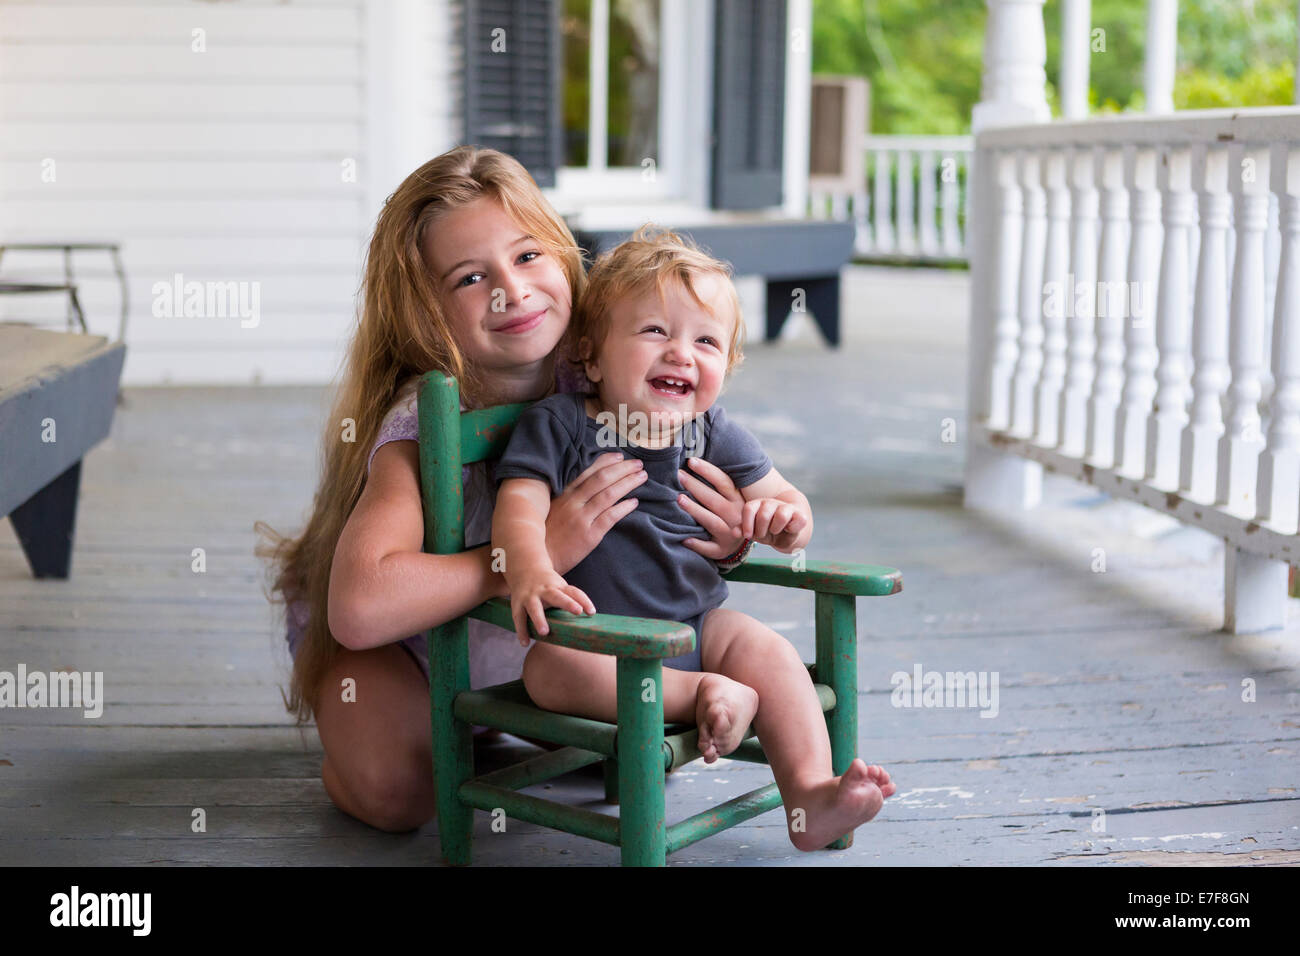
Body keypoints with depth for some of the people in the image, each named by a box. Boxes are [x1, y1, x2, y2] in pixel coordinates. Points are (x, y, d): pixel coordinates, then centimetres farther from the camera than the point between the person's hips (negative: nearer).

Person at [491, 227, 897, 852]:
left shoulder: (714, 434, 4)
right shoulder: (555, 425, -6)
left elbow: (778, 494, 8)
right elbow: (520, 503, -19)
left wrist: (786, 518, -19)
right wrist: (528, 569, -41)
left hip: (697, 622, 3)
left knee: (769, 651, -22)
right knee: (548, 670, -32)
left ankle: (809, 798, -25)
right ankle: (702, 695, -28)